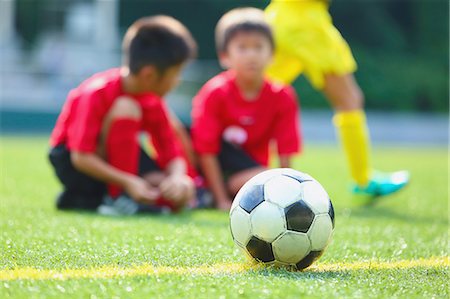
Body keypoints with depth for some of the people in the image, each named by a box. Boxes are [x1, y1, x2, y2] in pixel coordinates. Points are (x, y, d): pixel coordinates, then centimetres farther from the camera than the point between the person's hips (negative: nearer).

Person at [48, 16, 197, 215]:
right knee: (125, 108, -31)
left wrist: (177, 177, -27)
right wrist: (128, 182, -39)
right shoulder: (97, 94, -27)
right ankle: (118, 198, -26)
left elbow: (172, 152, -4)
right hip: (71, 161, -7)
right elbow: (81, 158, -31)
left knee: (180, 193, -15)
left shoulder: (153, 101, -6)